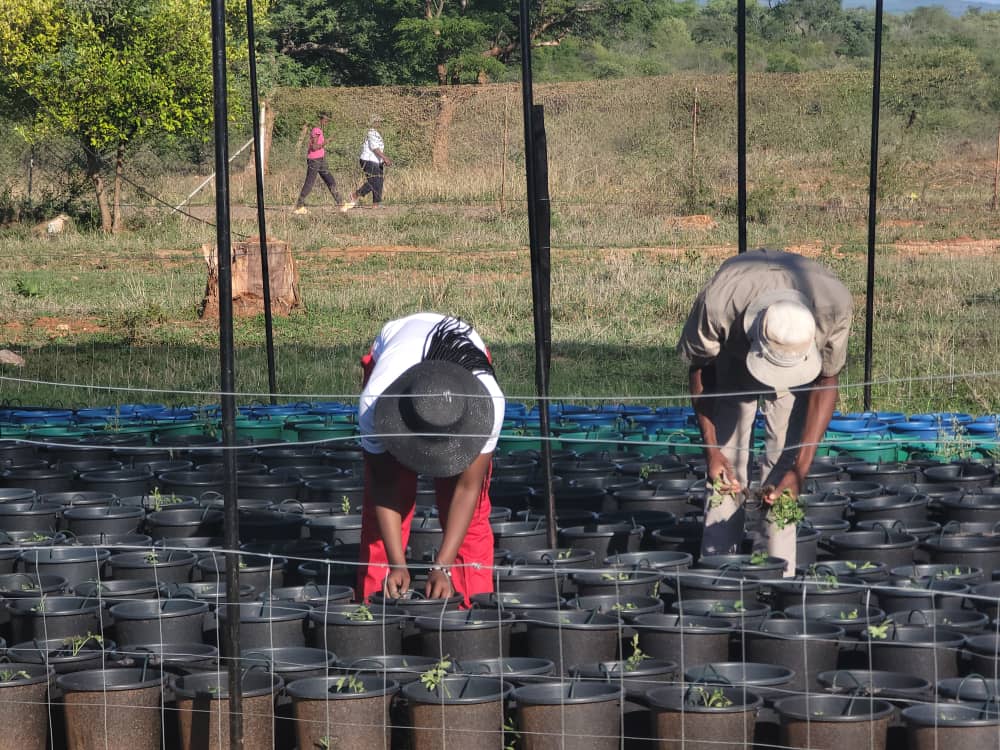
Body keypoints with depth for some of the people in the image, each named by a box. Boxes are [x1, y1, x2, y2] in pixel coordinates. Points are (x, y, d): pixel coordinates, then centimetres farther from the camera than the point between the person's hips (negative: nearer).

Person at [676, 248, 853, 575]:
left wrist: (800, 470, -26)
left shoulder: (835, 306, -39)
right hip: (732, 353, 0)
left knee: (783, 456, -13)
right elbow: (699, 367, -18)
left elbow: (826, 382, -21)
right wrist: (710, 448, -23)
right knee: (727, 452, -11)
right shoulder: (717, 303, -41)